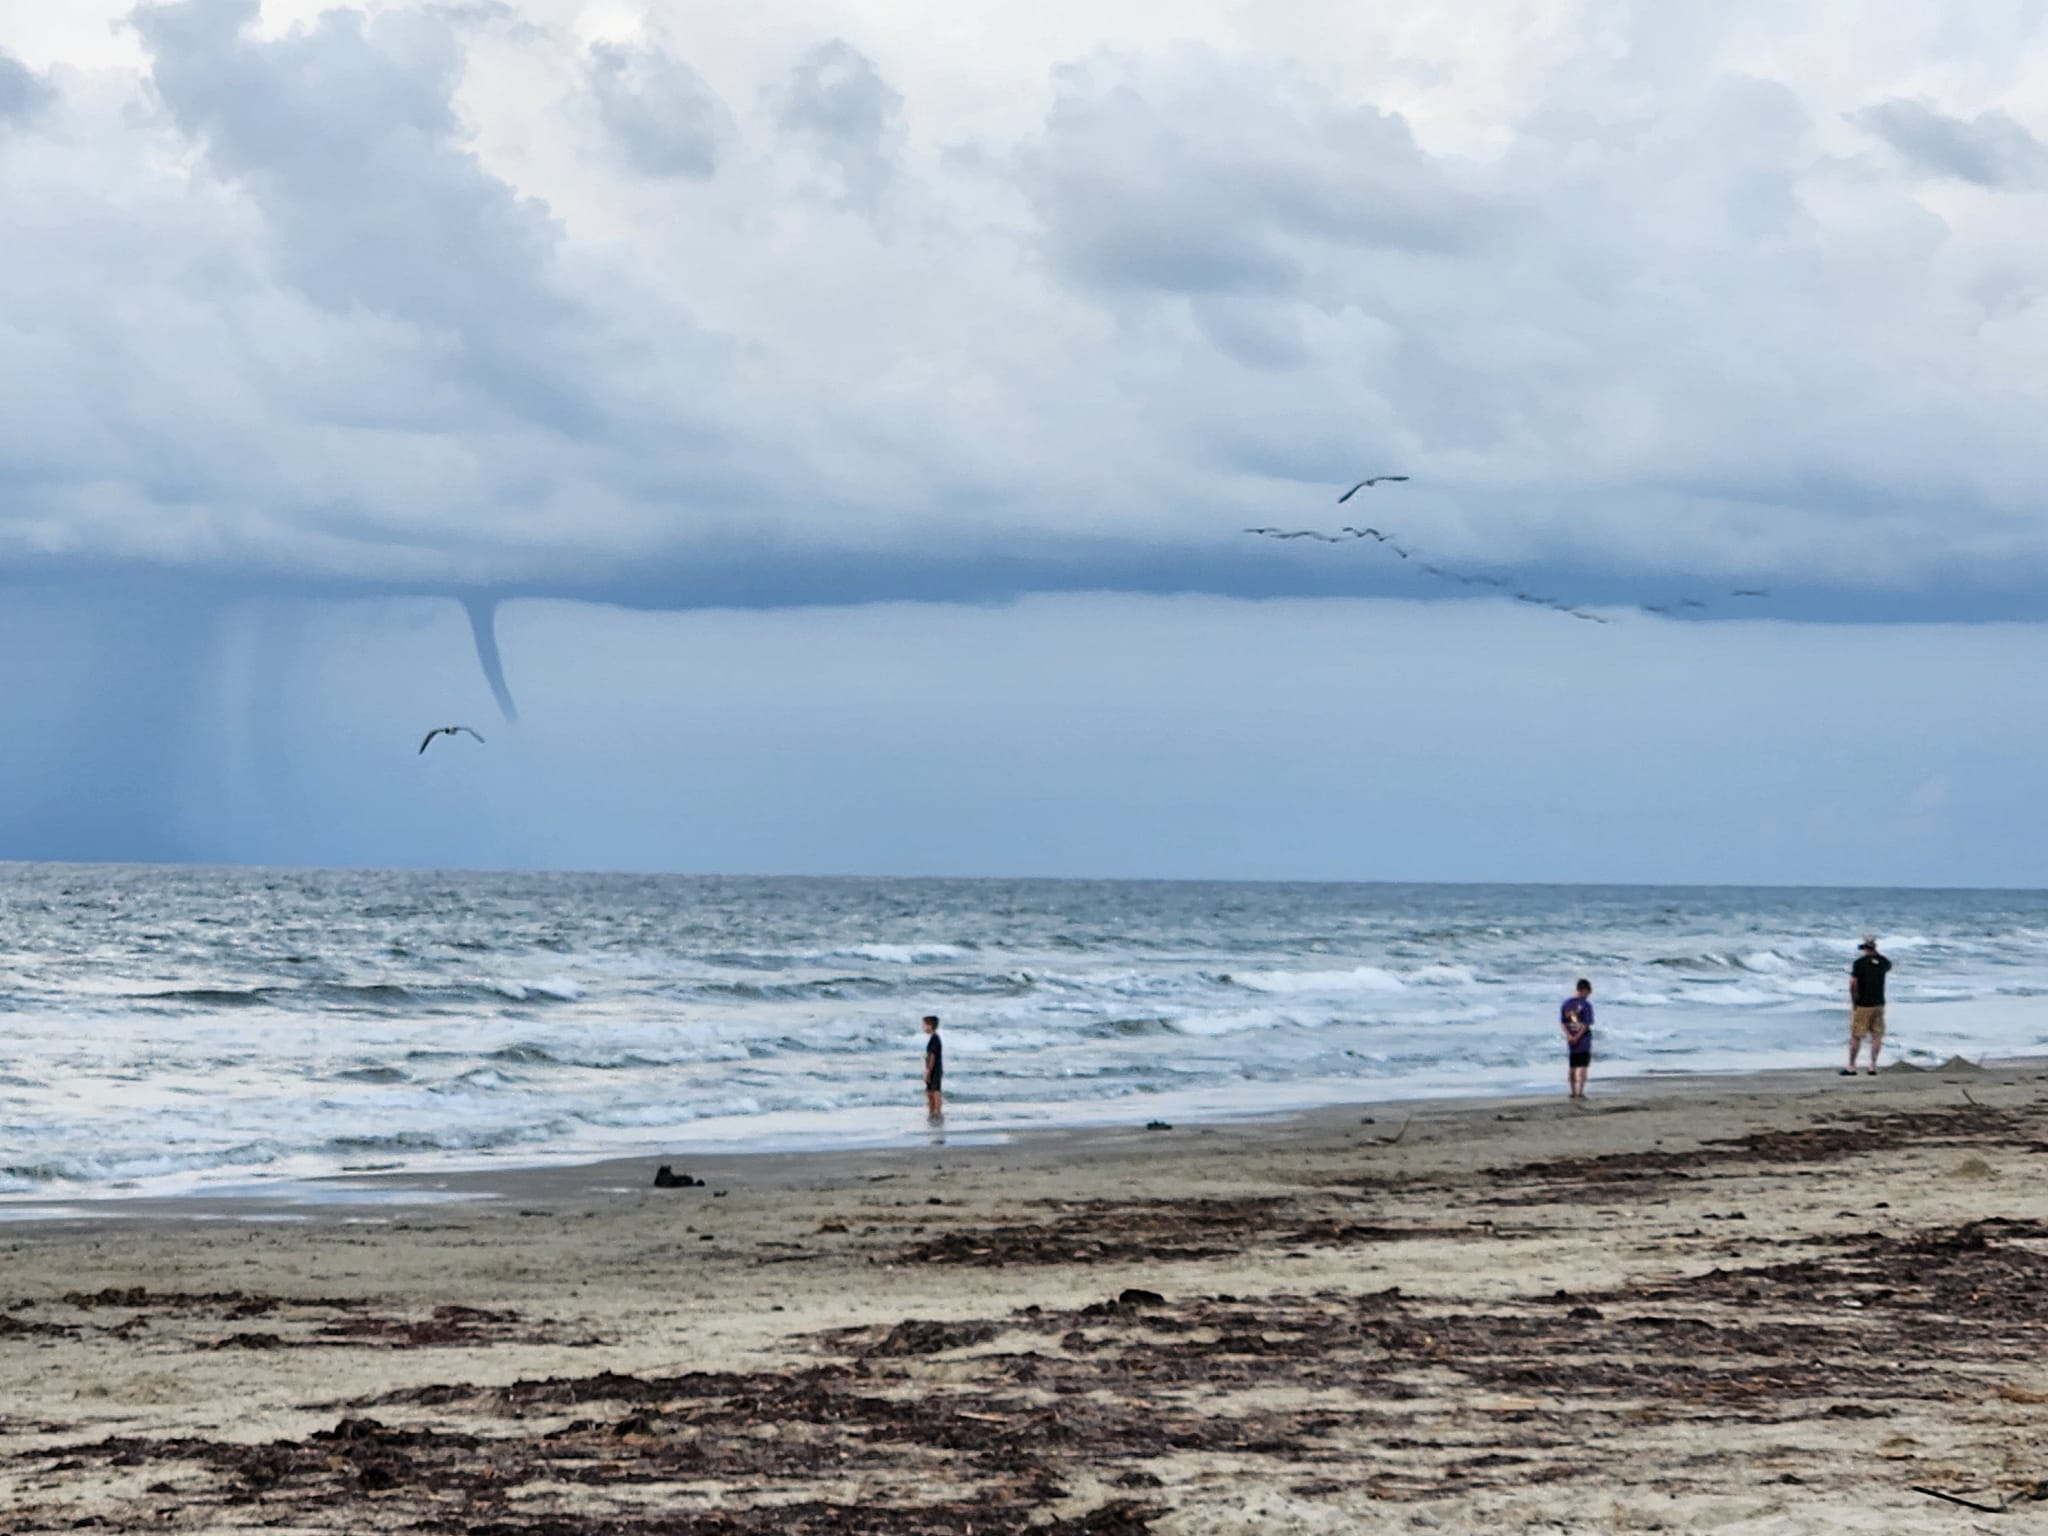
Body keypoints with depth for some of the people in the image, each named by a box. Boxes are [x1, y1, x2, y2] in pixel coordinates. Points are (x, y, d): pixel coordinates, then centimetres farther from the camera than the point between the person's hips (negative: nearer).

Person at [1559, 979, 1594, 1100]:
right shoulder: (1586, 1005, -11)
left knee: (1571, 1067, 12)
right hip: (1584, 1040, -5)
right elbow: (1586, 1024, -17)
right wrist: (1577, 1037, -14)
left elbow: (1562, 1023, 0)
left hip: (1570, 1040, 5)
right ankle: (1580, 1092, -4)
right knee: (1582, 1067, 0)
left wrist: (1569, 1036, -9)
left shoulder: (1566, 1003, 4)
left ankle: (1573, 1092, 17)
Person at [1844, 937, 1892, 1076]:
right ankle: (1873, 1066, 5)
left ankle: (1851, 1067, 5)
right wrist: (1876, 954, 26)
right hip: (1878, 1004, 4)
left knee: (1855, 1036, 3)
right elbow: (1889, 966, 28)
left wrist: (1854, 1002, -5)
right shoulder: (1882, 962, 2)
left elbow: (1853, 984, -16)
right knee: (1876, 1036, 8)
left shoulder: (1859, 963, -12)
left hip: (1863, 1005, -4)